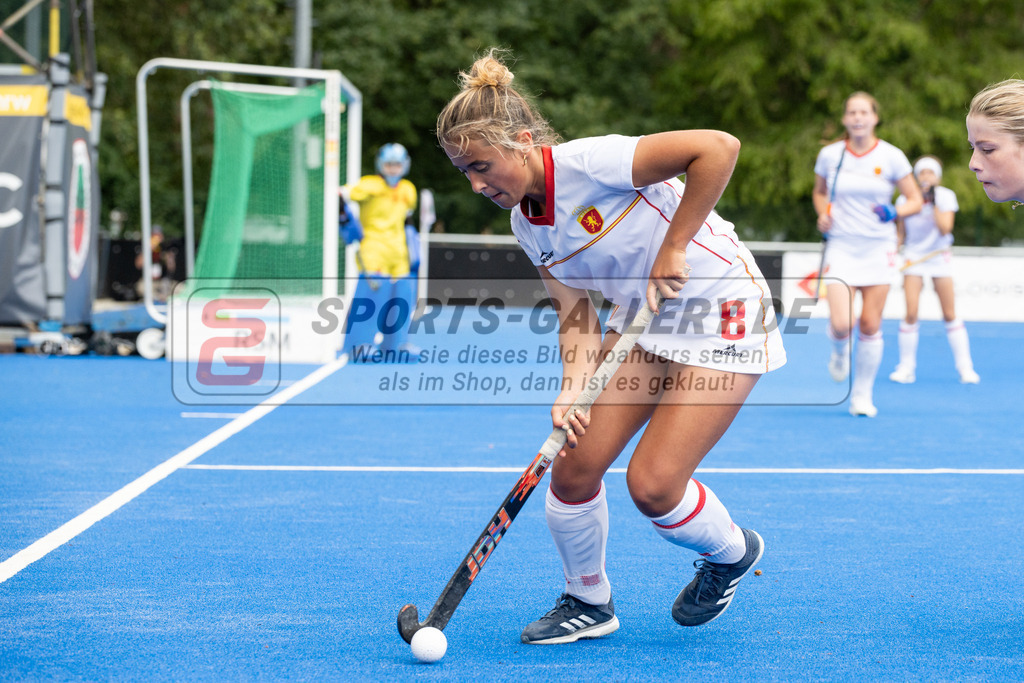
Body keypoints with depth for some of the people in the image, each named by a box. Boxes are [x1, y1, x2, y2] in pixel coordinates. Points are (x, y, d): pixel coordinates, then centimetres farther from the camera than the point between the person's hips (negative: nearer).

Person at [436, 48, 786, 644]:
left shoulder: (588, 163, -25)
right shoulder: (526, 224, 0)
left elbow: (719, 147, -30)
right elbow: (577, 313, 0)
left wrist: (672, 249, -24)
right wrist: (573, 388, -19)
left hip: (721, 312, -7)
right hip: (641, 316, 8)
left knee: (652, 485, -13)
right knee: (574, 466, -4)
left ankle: (732, 553, 21)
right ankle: (588, 601, 20)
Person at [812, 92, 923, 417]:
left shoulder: (891, 156, -4)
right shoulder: (829, 155, 0)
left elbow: (915, 200, 1)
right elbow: (819, 192, 17)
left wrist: (895, 212, -19)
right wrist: (823, 214, -3)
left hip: (878, 249, 0)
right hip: (841, 247, 0)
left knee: (870, 326, 0)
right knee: (841, 325, -15)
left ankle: (862, 395, 16)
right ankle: (839, 351, 23)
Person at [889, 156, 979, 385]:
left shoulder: (946, 196, -7)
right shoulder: (905, 200, -3)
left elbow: (945, 229, -19)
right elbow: (900, 233, 7)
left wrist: (934, 203, -22)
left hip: (940, 257, 0)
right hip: (913, 258, 0)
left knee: (950, 315, -1)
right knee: (911, 314, -11)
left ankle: (965, 367, 8)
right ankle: (906, 367, 0)